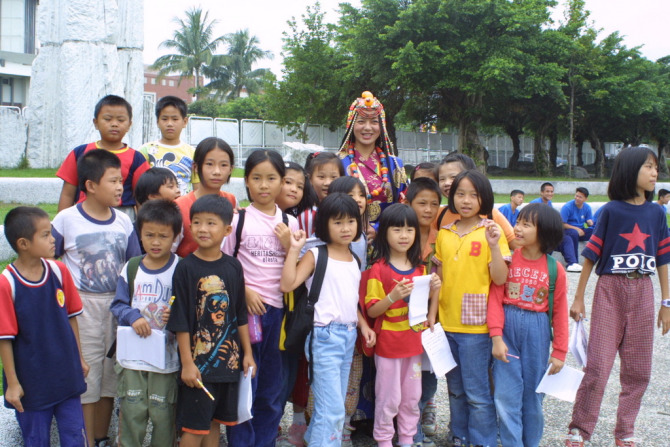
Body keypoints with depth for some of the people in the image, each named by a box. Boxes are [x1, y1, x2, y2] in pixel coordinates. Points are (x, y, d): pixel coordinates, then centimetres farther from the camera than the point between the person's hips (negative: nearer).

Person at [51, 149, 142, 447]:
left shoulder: (123, 222, 2)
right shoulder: (66, 219, -7)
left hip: (117, 305, 4)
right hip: (81, 307, -4)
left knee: (110, 377, 12)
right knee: (85, 377, 2)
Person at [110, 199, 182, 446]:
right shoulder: (131, 268, 3)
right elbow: (118, 305, 4)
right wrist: (133, 316, -15)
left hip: (167, 358, -2)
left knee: (163, 416, 6)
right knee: (131, 412, 9)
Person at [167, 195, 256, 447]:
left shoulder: (233, 267, 3)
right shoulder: (186, 268, -9)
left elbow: (240, 316, 10)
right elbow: (180, 321, -9)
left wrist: (247, 353, 10)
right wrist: (186, 362, -11)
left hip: (229, 359, 4)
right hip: (198, 361, -4)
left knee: (215, 421, 15)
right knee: (194, 427, 1)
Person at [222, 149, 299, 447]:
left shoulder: (289, 223, 7)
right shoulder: (238, 220, -1)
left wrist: (288, 244, -6)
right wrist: (245, 291, -13)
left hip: (279, 310, 3)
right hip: (246, 308, -3)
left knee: (272, 388, 11)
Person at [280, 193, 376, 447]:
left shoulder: (354, 260, 12)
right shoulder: (316, 255, -8)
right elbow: (287, 285, -20)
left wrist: (363, 325, 8)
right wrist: (294, 249, -21)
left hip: (349, 335, 7)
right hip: (326, 336, -7)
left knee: (332, 405, 15)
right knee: (332, 409, -7)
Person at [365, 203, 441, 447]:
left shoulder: (420, 268, 7)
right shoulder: (378, 269, -11)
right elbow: (371, 310, -12)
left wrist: (435, 290, -3)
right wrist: (393, 296, -28)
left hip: (414, 341, 5)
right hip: (388, 342, -5)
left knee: (412, 397, 14)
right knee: (389, 398, 4)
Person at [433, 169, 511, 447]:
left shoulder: (490, 231, -6)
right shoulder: (444, 234, 8)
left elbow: (500, 279, -12)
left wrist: (494, 246, -24)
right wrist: (434, 267, -3)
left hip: (476, 325, -5)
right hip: (447, 323, 5)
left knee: (477, 393, 1)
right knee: (456, 390, 17)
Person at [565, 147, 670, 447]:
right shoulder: (611, 210, -5)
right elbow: (591, 256, -2)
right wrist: (578, 298, -2)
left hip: (642, 293, 4)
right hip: (610, 290, -4)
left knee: (638, 370, 8)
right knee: (598, 366, -5)